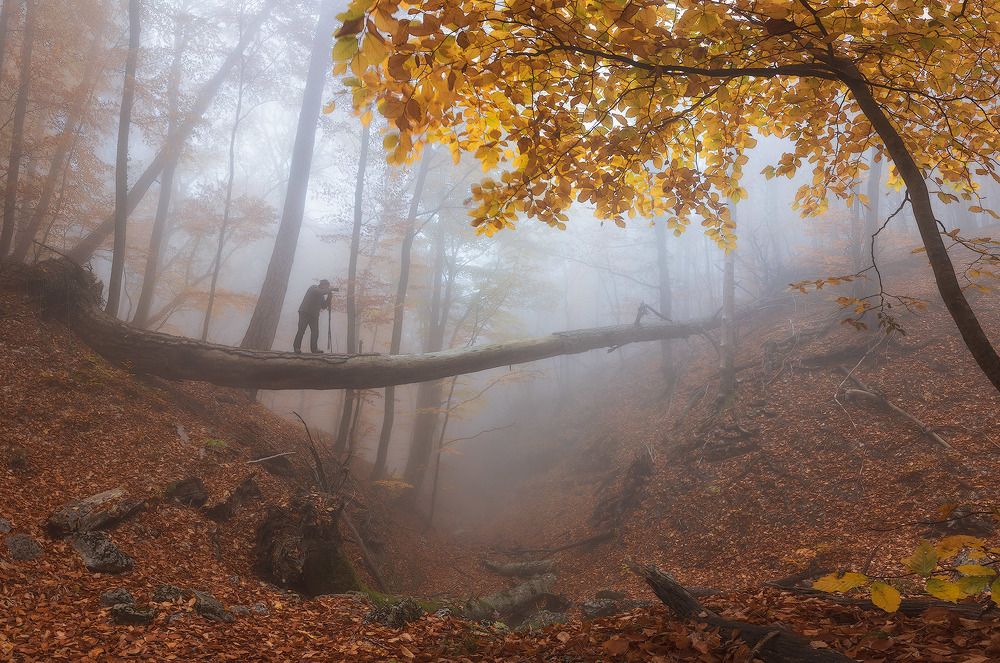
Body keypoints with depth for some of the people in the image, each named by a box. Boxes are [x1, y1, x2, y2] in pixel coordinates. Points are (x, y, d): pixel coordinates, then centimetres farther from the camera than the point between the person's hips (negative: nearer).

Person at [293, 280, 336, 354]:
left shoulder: (322, 295, 17)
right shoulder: (313, 288, -3)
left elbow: (324, 306, 12)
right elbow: (320, 292, -25)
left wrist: (329, 297, 3)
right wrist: (331, 289, -16)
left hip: (314, 314, 7)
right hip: (305, 312, -7)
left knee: (315, 332, -2)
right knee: (301, 330, -9)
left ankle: (314, 348, 0)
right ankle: (297, 347, -4)